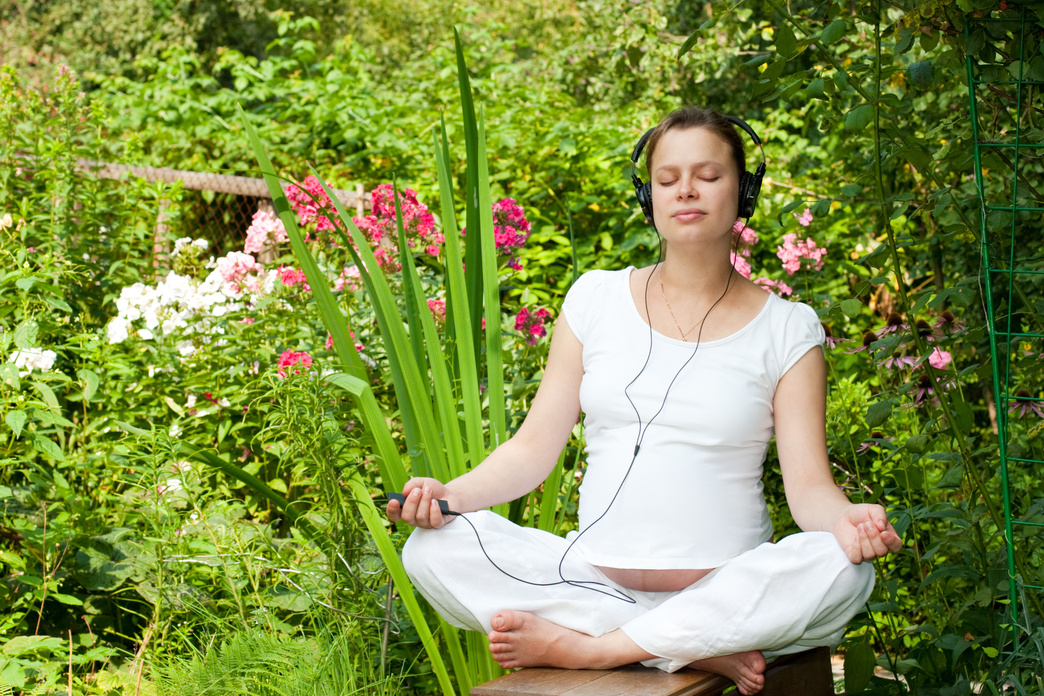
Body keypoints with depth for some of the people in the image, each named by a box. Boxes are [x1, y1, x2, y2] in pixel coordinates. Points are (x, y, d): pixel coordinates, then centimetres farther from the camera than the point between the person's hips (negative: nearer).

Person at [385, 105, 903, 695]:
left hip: (727, 591, -1)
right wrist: (453, 493, -11)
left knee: (841, 570, -32)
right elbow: (535, 447, 9)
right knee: (434, 548, -22)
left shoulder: (787, 329, 5)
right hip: (596, 577, 2)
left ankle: (583, 647, -24)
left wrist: (845, 520, -26)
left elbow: (809, 484, -3)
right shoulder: (597, 299, 10)